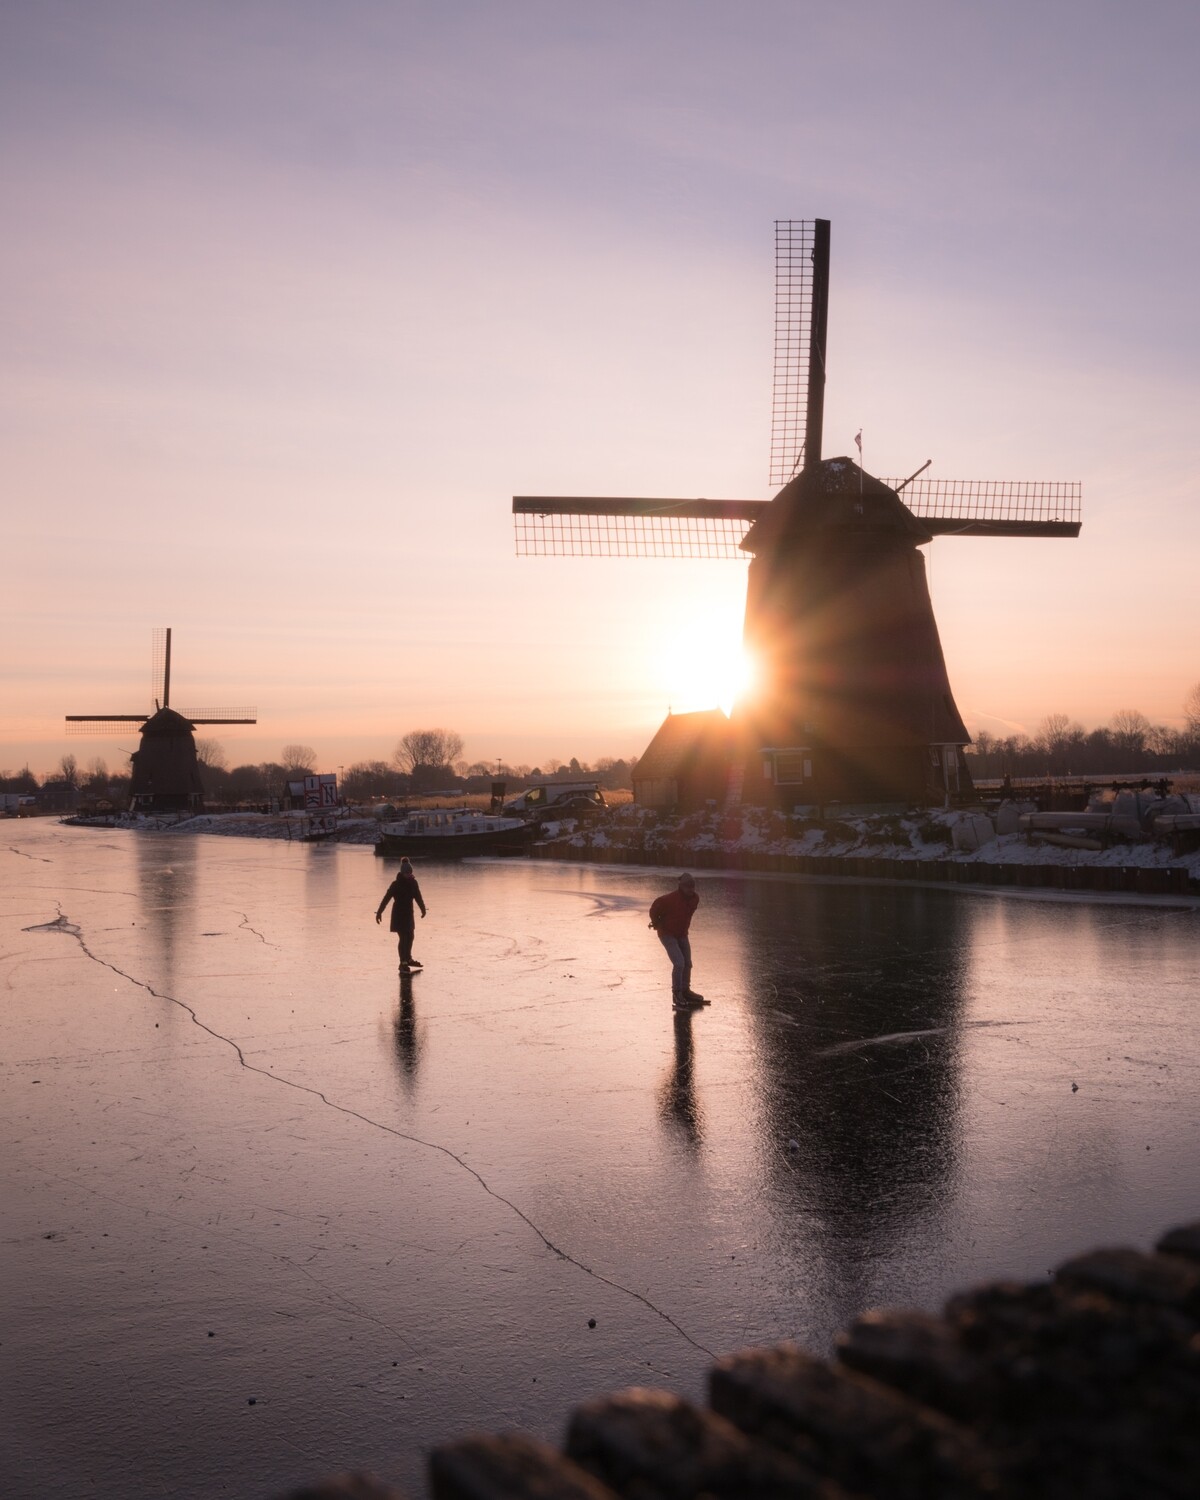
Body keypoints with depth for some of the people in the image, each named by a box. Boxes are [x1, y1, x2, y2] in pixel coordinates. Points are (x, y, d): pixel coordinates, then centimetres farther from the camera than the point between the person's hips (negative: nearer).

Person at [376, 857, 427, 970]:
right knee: (403, 938, -9)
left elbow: (418, 897, 11)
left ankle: (408, 959, 33)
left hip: (409, 914, 6)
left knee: (410, 936, 17)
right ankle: (403, 963, -5)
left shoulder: (413, 883, 0)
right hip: (399, 914, -6)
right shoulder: (396, 884, -16)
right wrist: (379, 912, -20)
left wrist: (423, 909, 17)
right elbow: (386, 898, -17)